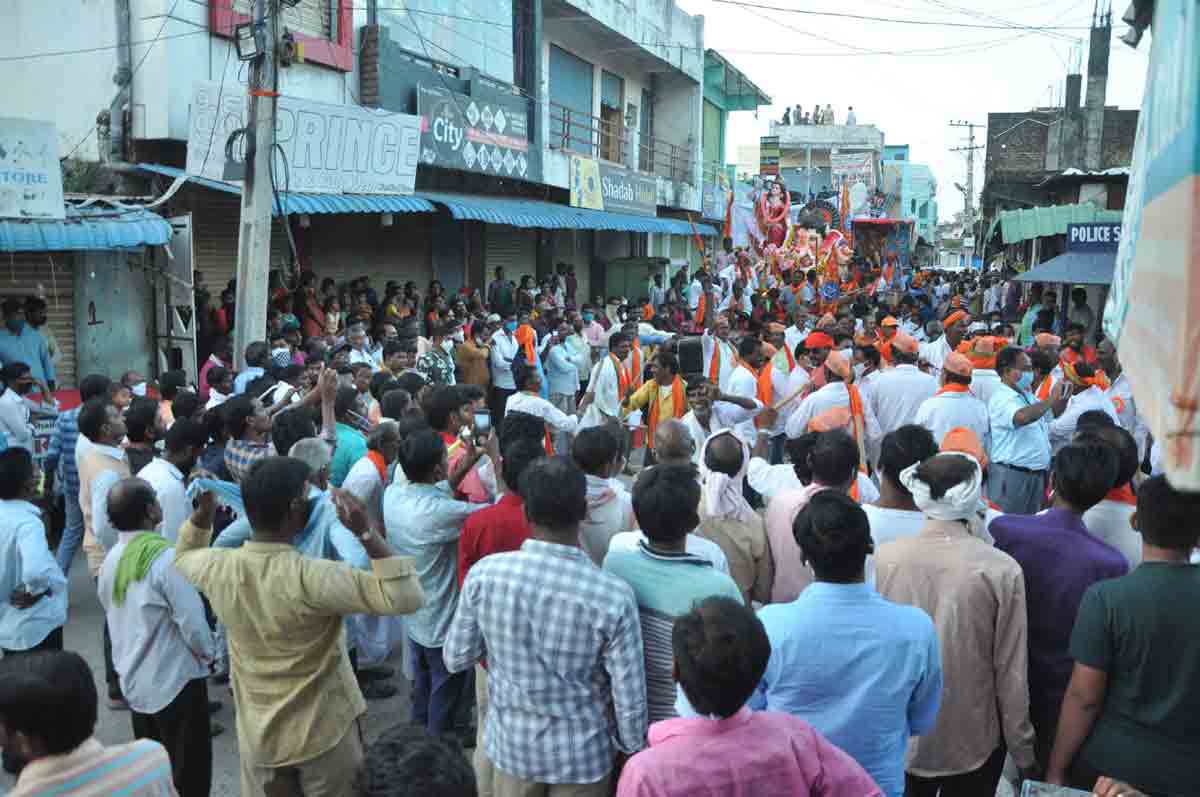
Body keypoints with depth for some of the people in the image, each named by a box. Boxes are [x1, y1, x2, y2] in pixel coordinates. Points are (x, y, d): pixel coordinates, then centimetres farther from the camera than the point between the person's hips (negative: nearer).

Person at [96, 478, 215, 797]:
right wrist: (208, 654, -3)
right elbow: (192, 621, -21)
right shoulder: (165, 557, -23)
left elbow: (114, 614, 11)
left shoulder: (110, 559, 1)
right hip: (175, 682, -7)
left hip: (134, 682, 8)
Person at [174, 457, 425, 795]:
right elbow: (407, 598, -31)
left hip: (258, 736, 4)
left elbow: (182, 558, 13)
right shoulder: (311, 577, -30)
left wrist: (204, 510, 4)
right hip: (324, 734, -4)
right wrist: (366, 532, -33)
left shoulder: (218, 568, -13)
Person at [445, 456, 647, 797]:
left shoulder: (485, 573, -20)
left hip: (510, 743, 2)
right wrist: (632, 749, 1)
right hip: (582, 754, -1)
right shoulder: (613, 595, -25)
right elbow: (629, 697, -17)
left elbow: (456, 660, -7)